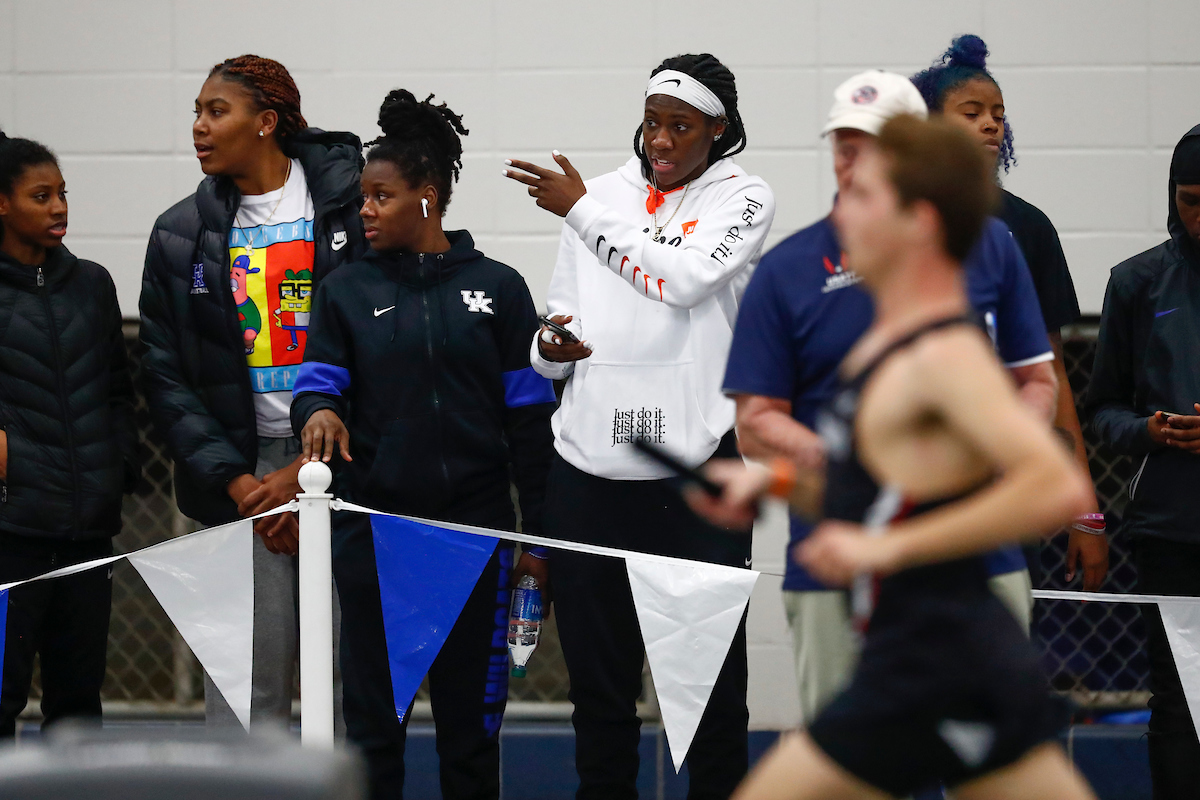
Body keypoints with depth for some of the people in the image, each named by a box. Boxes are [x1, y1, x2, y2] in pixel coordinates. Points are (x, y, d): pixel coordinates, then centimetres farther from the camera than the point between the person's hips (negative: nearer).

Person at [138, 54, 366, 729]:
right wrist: (233, 480, -4)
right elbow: (165, 376, 8)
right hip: (239, 476, 2)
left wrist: (307, 471, -9)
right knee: (246, 684, -2)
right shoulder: (181, 235, 8)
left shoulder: (349, 204, -1)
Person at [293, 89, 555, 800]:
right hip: (373, 523, 1)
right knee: (373, 713, 3)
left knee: (472, 714, 5)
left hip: (476, 522, -1)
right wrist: (319, 412, -23)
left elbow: (530, 415, 4)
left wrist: (538, 532, 0)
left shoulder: (496, 287, 4)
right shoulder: (348, 291, 7)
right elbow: (318, 383, 3)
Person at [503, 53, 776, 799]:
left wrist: (583, 210, -9)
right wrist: (549, 349, -5)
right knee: (599, 676, 8)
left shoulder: (742, 198, 2)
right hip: (589, 466, 4)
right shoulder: (601, 195, 13)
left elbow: (686, 276, -16)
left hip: (696, 466, -4)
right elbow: (560, 319, 19)